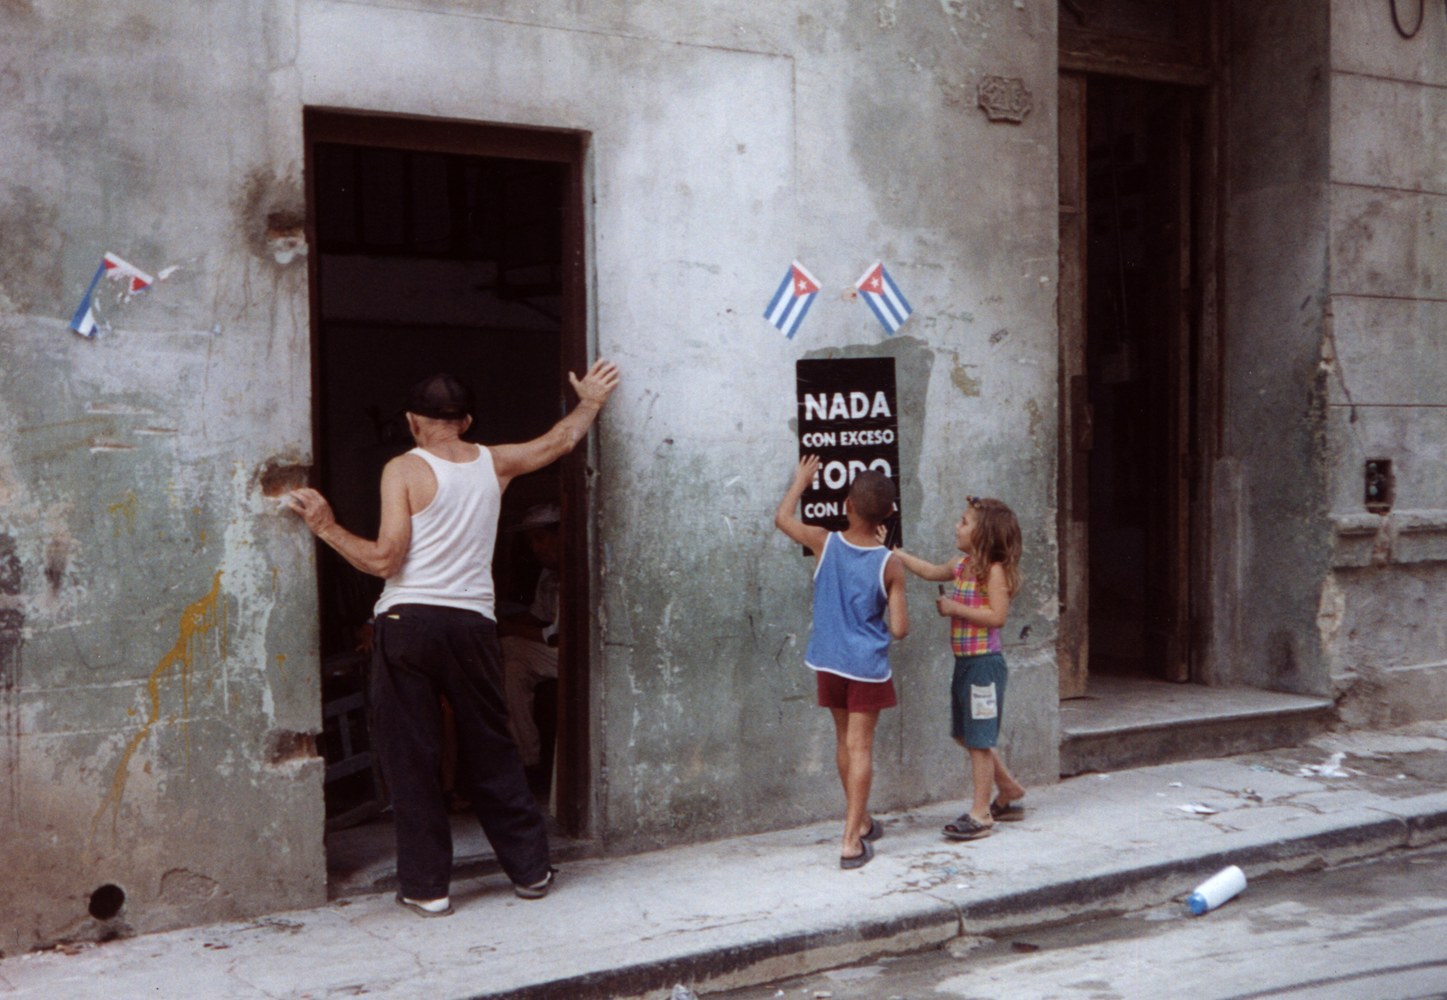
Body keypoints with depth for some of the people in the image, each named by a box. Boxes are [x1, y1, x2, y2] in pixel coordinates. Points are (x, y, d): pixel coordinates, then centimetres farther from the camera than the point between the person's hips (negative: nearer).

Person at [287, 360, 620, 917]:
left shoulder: (404, 470, -4)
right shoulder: (494, 464, 9)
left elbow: (384, 560, -11)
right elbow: (560, 440, 26)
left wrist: (326, 527, -1)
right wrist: (590, 401, 42)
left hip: (407, 622, -3)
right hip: (472, 625, 4)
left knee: (411, 759, 6)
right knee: (491, 752, 15)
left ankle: (426, 886, 10)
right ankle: (531, 868, 22)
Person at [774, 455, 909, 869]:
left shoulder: (823, 543, -9)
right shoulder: (889, 565, -12)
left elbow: (782, 517, 10)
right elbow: (899, 629, -12)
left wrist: (802, 479, 23)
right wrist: (902, 611, 10)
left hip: (829, 663, 3)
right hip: (867, 665, -3)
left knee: (844, 741, 18)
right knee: (860, 748, 2)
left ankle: (860, 821, 35)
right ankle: (851, 841, -1)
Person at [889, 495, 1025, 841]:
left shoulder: (994, 569, -16)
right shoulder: (962, 565, 10)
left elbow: (997, 616, -23)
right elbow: (932, 571, 28)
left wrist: (955, 608, -20)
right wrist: (896, 553, 26)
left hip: (984, 663, -9)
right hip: (965, 661, 9)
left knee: (979, 739, -3)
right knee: (966, 735, 18)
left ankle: (980, 813, 6)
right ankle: (1009, 791, 34)